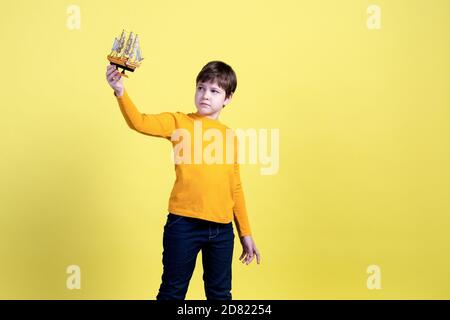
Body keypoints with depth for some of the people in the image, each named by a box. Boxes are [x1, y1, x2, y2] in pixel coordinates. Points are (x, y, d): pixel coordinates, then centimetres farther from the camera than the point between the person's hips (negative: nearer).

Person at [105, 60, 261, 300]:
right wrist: (121, 92, -32)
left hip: (222, 228, 4)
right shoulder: (180, 122, 2)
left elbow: (235, 187, 15)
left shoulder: (230, 135, 12)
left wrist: (245, 233, 16)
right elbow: (140, 123, -15)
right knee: (173, 292, 6)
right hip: (184, 224, -3)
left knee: (220, 293, 14)